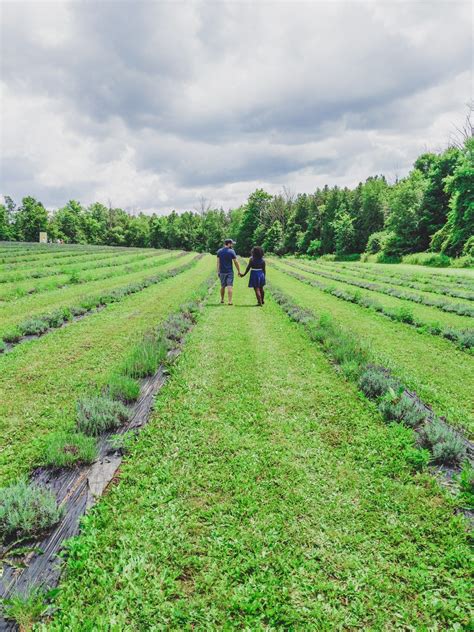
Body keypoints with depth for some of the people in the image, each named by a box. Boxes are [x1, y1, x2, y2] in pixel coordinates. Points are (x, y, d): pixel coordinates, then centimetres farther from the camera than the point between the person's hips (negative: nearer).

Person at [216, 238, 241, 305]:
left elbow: (218, 262, 1)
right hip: (230, 272, -3)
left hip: (222, 272, 3)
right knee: (229, 286, -5)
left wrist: (218, 271, 4)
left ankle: (222, 299, 27)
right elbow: (236, 262, -6)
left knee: (223, 286, 16)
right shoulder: (231, 251, -6)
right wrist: (239, 271, 2)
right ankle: (230, 301, -10)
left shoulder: (219, 251, 3)